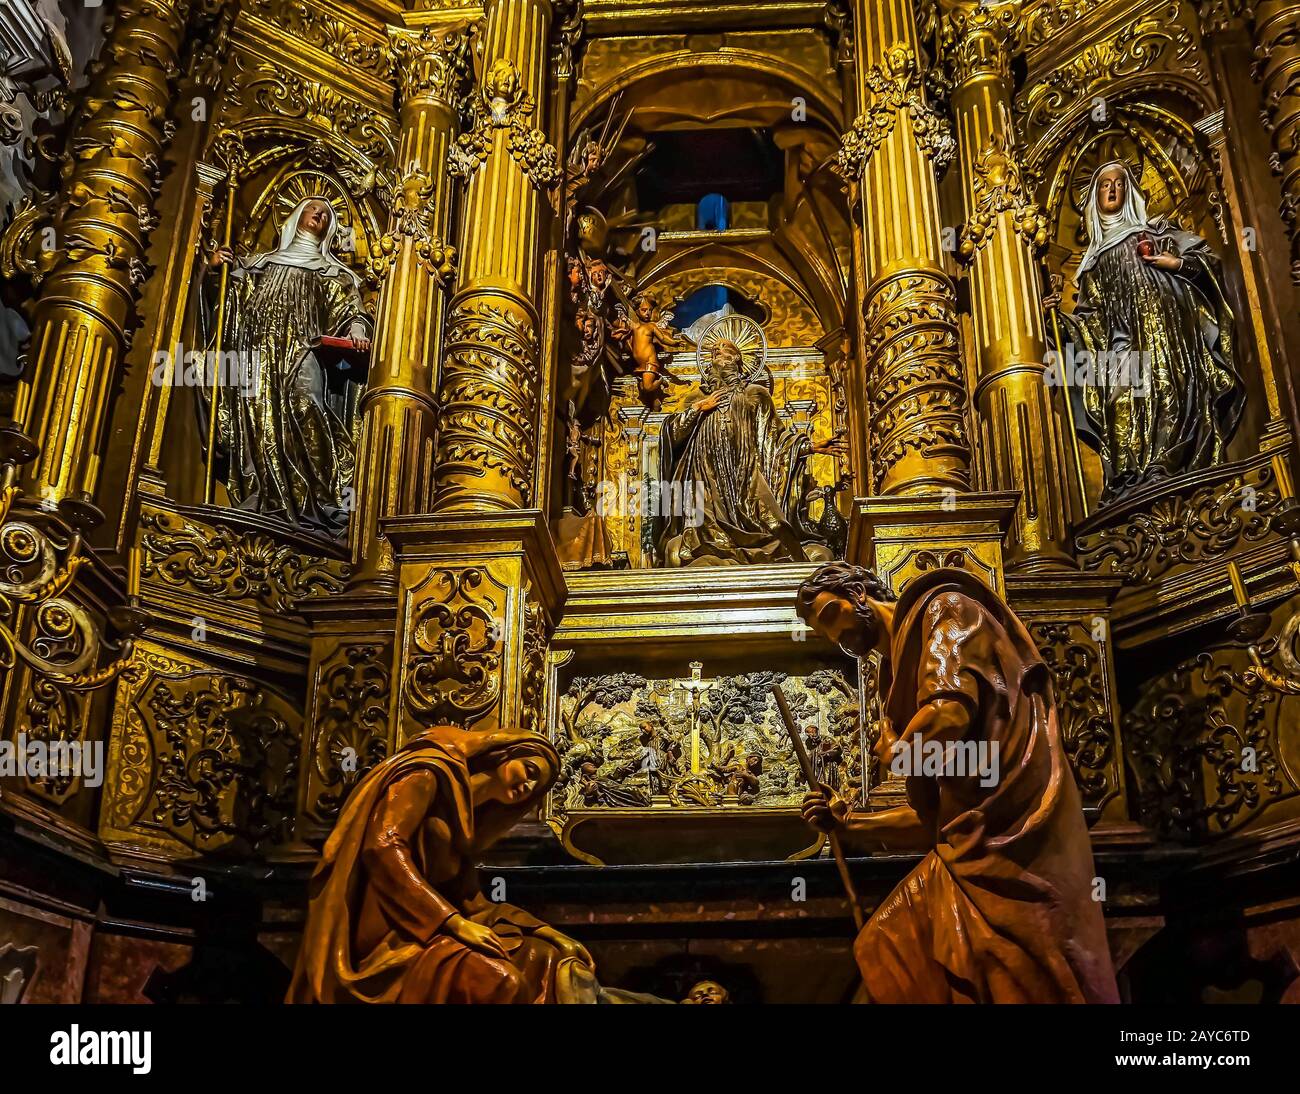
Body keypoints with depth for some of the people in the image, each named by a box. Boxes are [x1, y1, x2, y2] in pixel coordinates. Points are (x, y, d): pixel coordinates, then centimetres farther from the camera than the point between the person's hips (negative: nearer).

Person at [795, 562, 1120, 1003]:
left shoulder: (942, 609, 3)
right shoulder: (902, 676, 26)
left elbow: (952, 711, -18)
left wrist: (895, 752, 0)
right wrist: (851, 822, 25)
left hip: (1002, 832, -10)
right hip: (971, 842, 10)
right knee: (885, 956, 10)